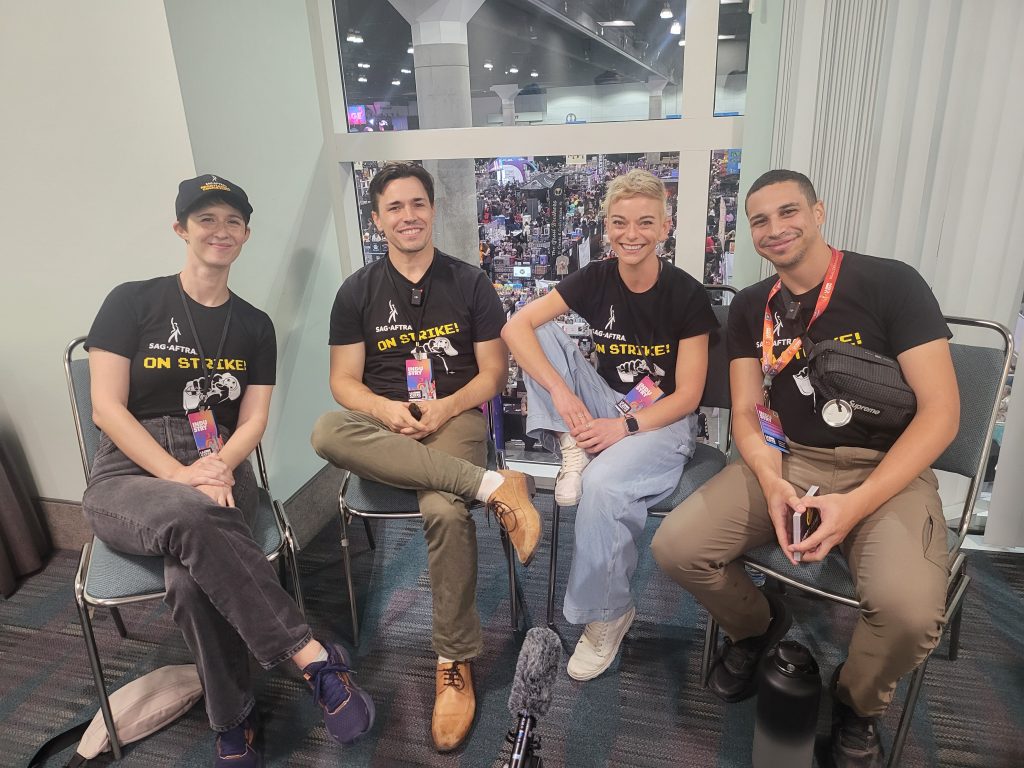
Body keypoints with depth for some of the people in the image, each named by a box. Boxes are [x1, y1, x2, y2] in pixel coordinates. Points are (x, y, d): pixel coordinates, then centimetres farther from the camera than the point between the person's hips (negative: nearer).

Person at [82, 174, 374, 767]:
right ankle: (316, 659, -31)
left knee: (192, 581, -32)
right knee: (192, 518, -39)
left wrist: (219, 466, -17)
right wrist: (180, 477, -17)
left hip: (220, 471, 2)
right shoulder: (132, 302, 3)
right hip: (129, 476, -1)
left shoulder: (254, 327, 11)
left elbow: (254, 419, 6)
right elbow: (107, 408, -4)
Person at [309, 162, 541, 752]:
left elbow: (494, 373, 5)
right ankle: (495, 487, -34)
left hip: (455, 417, -2)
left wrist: (445, 408, -13)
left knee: (446, 511, -33)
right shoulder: (358, 292, 10)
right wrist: (389, 411, -15)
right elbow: (344, 381, 6)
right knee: (327, 431, -34)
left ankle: (456, 666, -13)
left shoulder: (470, 283, 7)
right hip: (384, 423, 2)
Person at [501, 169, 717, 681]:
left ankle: (606, 616, -9)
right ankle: (573, 451, -18)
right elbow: (516, 326, -15)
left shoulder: (686, 295, -11)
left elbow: (687, 395, -11)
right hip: (604, 407, 4)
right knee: (546, 332, -13)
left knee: (603, 483, -34)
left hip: (663, 422, -3)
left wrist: (625, 426, -25)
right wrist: (561, 393, -27)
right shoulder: (595, 279, -4)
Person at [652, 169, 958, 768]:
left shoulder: (891, 283, -9)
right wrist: (771, 485, -17)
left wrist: (857, 504, -22)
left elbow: (941, 413, -12)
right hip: (789, 461, 4)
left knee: (909, 608, -32)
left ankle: (858, 705, 7)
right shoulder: (751, 308, 5)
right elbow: (747, 414, 4)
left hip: (887, 469, -3)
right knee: (676, 547, -17)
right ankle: (756, 625, 18)